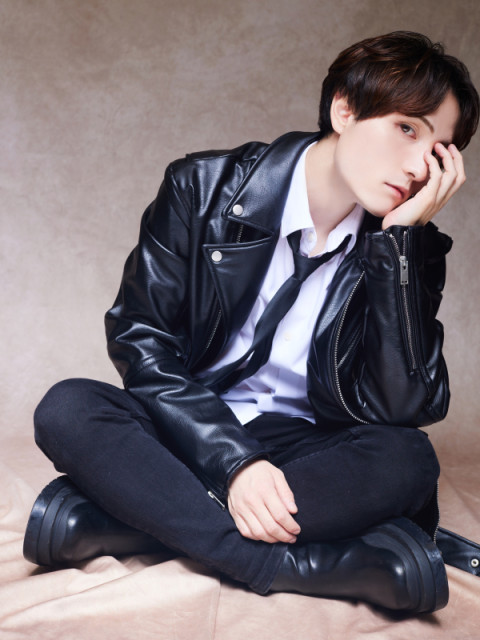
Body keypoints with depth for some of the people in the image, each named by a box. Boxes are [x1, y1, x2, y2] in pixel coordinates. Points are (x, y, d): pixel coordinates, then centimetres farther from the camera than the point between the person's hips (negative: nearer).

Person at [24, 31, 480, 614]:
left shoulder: (409, 248, -3)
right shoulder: (202, 188, -7)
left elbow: (405, 406, -15)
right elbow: (139, 337, -10)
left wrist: (400, 236, -20)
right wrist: (232, 461, -22)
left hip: (305, 454, 1)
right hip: (190, 434, 0)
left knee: (406, 459, -30)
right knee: (67, 409, -27)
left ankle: (114, 516, -26)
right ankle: (316, 564, -31)